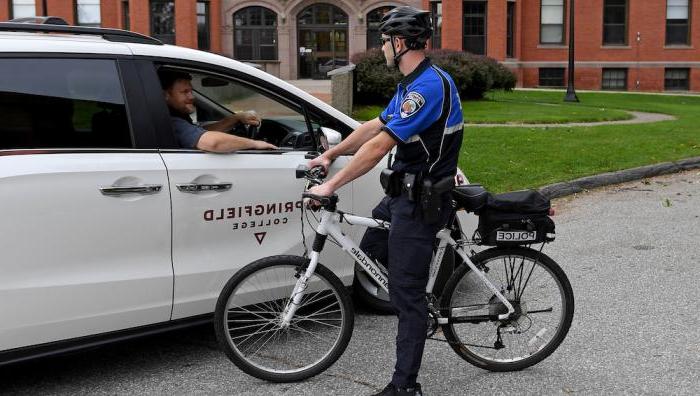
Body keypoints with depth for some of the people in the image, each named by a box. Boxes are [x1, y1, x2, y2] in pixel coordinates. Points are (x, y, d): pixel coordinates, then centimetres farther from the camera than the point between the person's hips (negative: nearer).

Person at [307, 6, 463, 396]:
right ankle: (420, 314, 35)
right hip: (404, 190, 10)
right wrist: (330, 155, 20)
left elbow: (379, 145, -26)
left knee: (407, 293, -5)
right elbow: (374, 126, 20)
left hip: (422, 199, -10)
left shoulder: (429, 85, -23)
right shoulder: (413, 84, 12)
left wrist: (331, 185, -20)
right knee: (369, 254, 22)